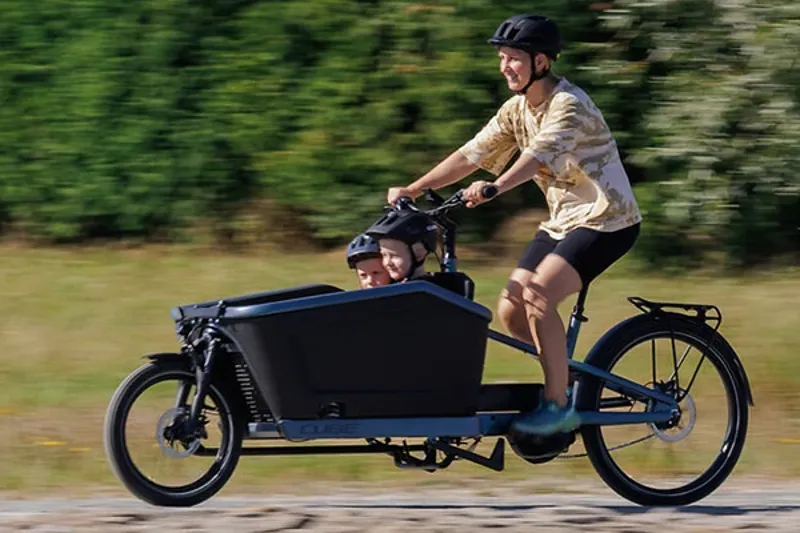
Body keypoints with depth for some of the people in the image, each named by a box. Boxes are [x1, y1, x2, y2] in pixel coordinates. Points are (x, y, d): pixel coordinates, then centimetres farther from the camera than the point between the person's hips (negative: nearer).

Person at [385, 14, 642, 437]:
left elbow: (539, 155, -37)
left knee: (537, 296, -26)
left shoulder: (568, 104, -20)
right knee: (511, 311, -3)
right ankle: (567, 379, 15)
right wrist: (413, 190, -8)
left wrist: (493, 187, -54)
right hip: (562, 220, 9)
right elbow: (471, 155, 3)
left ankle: (557, 406, -18)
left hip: (606, 220, -9)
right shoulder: (516, 110, 6)